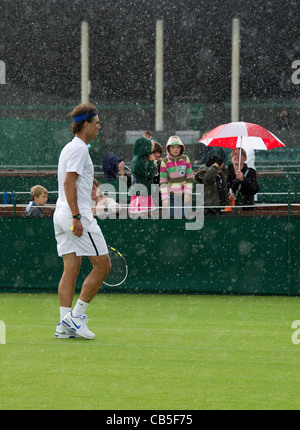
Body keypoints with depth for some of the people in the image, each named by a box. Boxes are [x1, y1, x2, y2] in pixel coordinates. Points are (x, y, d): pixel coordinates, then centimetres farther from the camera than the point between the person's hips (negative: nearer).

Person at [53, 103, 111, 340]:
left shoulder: (70, 148, 20)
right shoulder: (79, 148, -11)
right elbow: (69, 182, -19)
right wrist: (77, 217, -22)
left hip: (62, 215, 10)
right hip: (77, 215, -10)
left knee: (71, 269, 6)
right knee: (103, 265, -4)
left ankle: (65, 325, 1)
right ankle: (76, 316, -4)